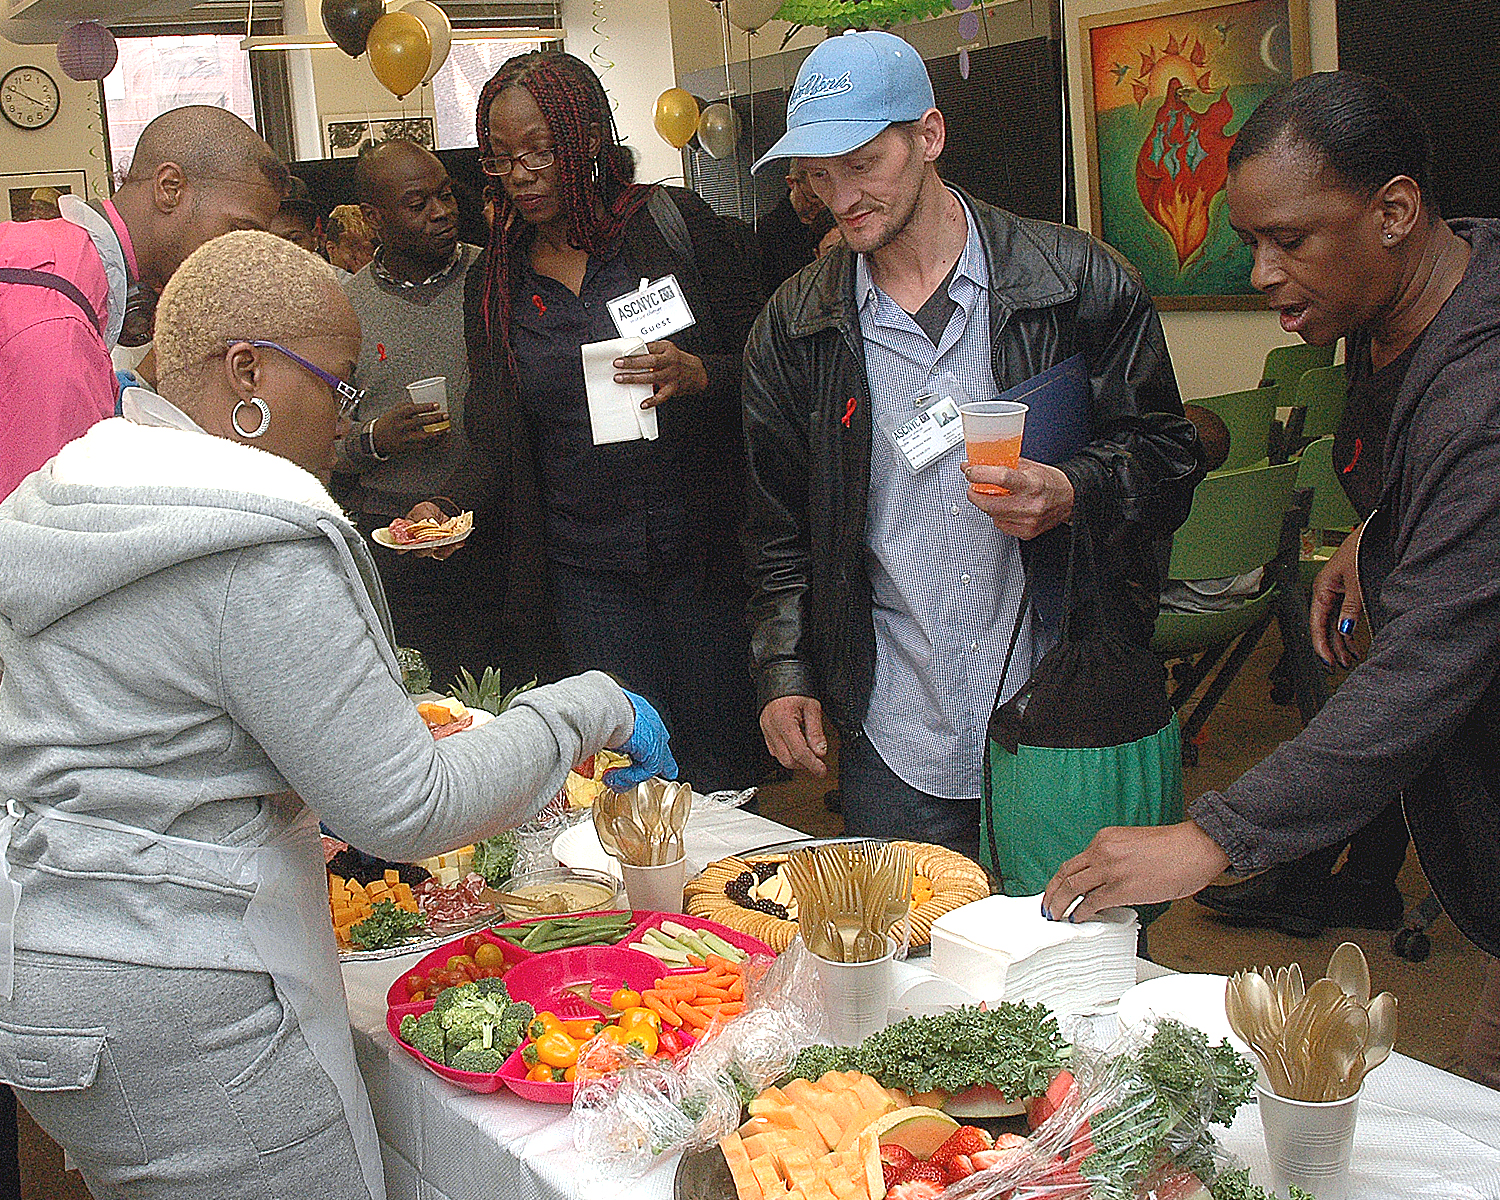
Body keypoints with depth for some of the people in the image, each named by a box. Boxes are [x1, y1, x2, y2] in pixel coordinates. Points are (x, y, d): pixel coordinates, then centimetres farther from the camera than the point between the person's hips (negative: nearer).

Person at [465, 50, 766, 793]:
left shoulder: (674, 224, -1)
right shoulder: (494, 281, 9)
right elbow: (493, 439, 15)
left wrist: (697, 374, -20)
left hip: (702, 547, -2)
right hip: (586, 571, 3)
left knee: (724, 770, 2)